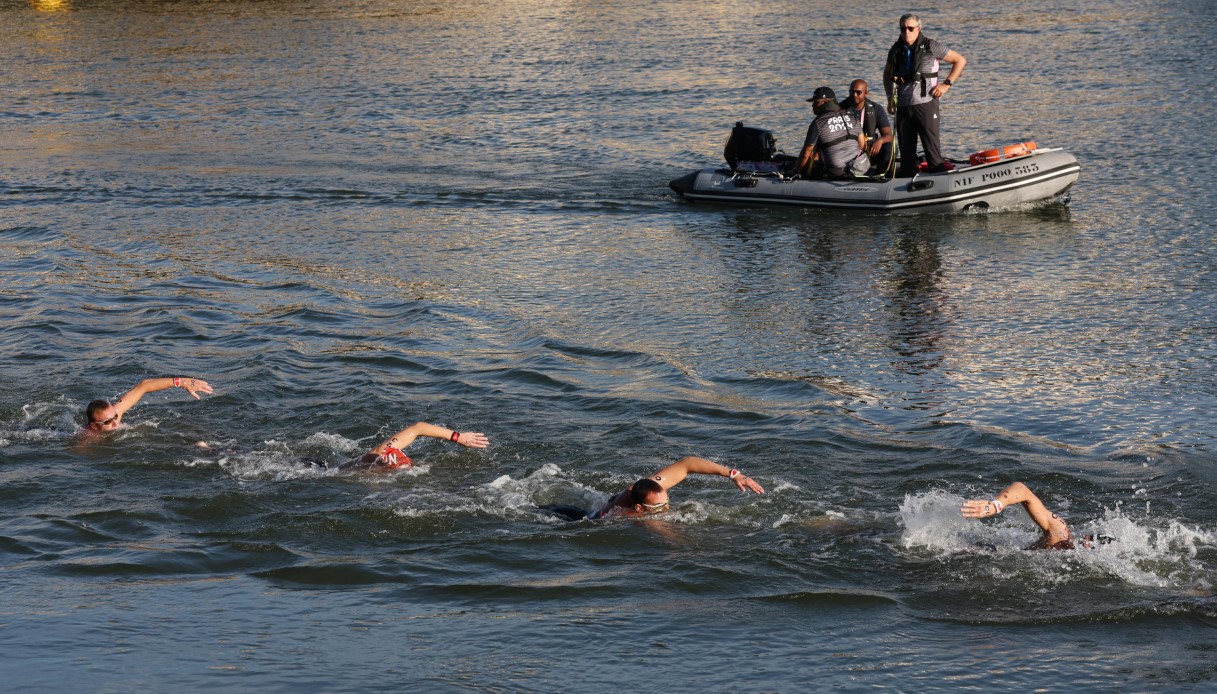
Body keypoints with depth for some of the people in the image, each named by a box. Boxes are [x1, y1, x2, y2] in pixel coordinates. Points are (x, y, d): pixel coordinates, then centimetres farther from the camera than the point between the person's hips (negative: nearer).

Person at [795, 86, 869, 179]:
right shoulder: (850, 118, 9)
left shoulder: (817, 124, -7)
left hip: (836, 173, -6)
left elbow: (806, 154, -3)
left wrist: (796, 171, 11)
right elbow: (862, 145, 12)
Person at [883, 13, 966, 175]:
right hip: (903, 105, 5)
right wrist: (890, 97, 15)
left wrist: (946, 84, -4)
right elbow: (887, 74, 28)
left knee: (931, 143, -11)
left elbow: (960, 61, 3)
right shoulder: (896, 50, 10)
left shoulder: (931, 46, -3)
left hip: (925, 102, -5)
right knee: (905, 146, 7)